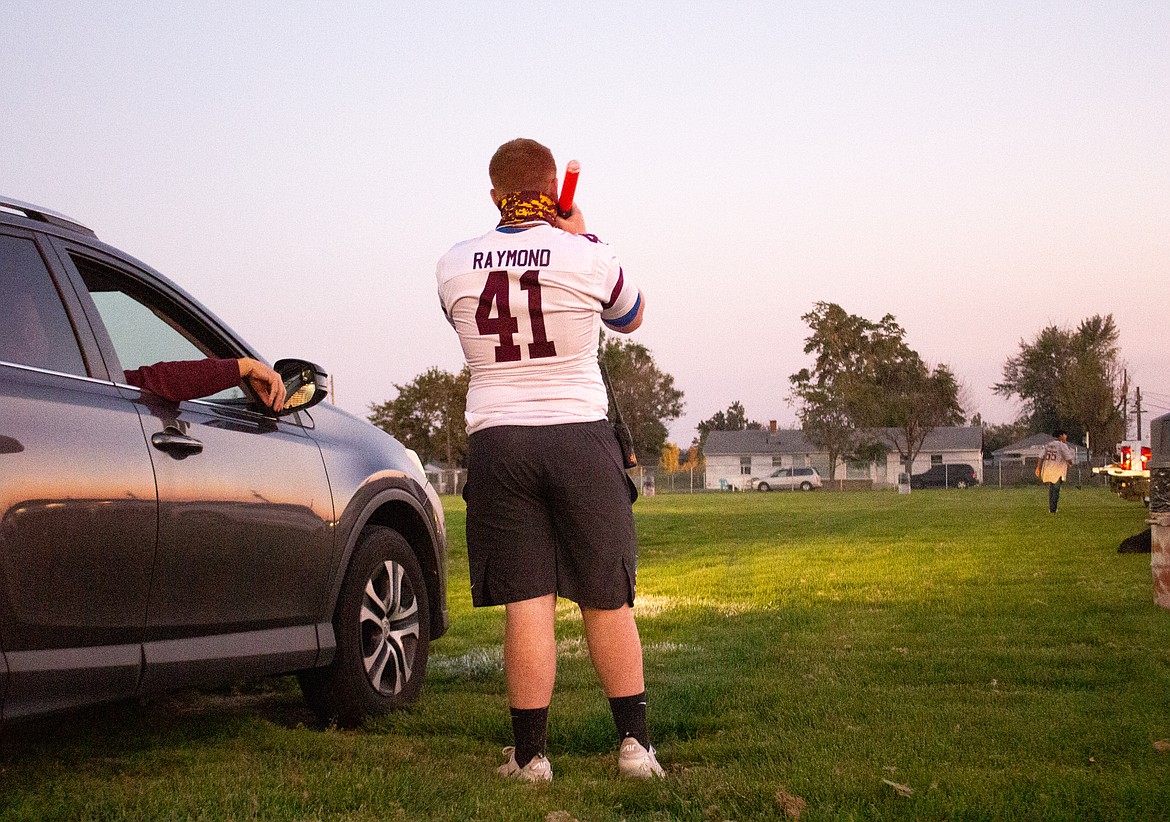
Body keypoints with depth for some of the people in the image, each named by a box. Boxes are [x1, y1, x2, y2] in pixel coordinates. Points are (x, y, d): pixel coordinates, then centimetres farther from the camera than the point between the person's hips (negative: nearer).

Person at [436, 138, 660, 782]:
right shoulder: (587, 257, -4)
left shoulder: (454, 266, 1)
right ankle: (634, 742, 10)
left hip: (497, 442, 1)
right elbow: (629, 317, 16)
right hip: (581, 438, -1)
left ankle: (529, 754, 4)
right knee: (607, 600, 8)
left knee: (526, 605, 2)